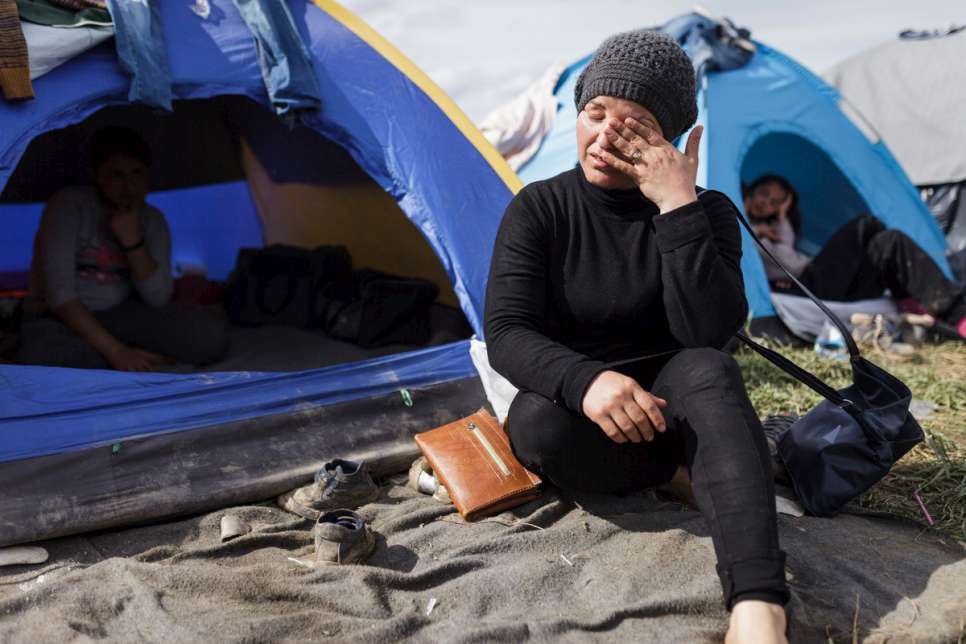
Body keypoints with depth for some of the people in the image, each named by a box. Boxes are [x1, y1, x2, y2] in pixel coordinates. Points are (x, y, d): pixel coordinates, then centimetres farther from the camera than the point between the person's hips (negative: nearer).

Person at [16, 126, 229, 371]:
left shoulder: (153, 220, -3)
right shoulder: (67, 206, -17)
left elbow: (158, 299, -10)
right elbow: (59, 294, -23)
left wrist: (132, 241, -24)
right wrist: (114, 350, -30)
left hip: (120, 315, 3)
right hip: (62, 319, -3)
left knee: (212, 338, -19)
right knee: (41, 359, -41)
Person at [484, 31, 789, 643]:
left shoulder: (707, 212, -9)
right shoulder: (539, 210, -9)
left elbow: (708, 335, -24)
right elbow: (506, 334, -19)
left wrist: (680, 207, -30)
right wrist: (583, 380, -39)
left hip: (665, 403, 0)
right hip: (575, 404, 1)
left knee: (708, 369, -36)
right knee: (539, 425, -36)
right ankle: (687, 474, -12)